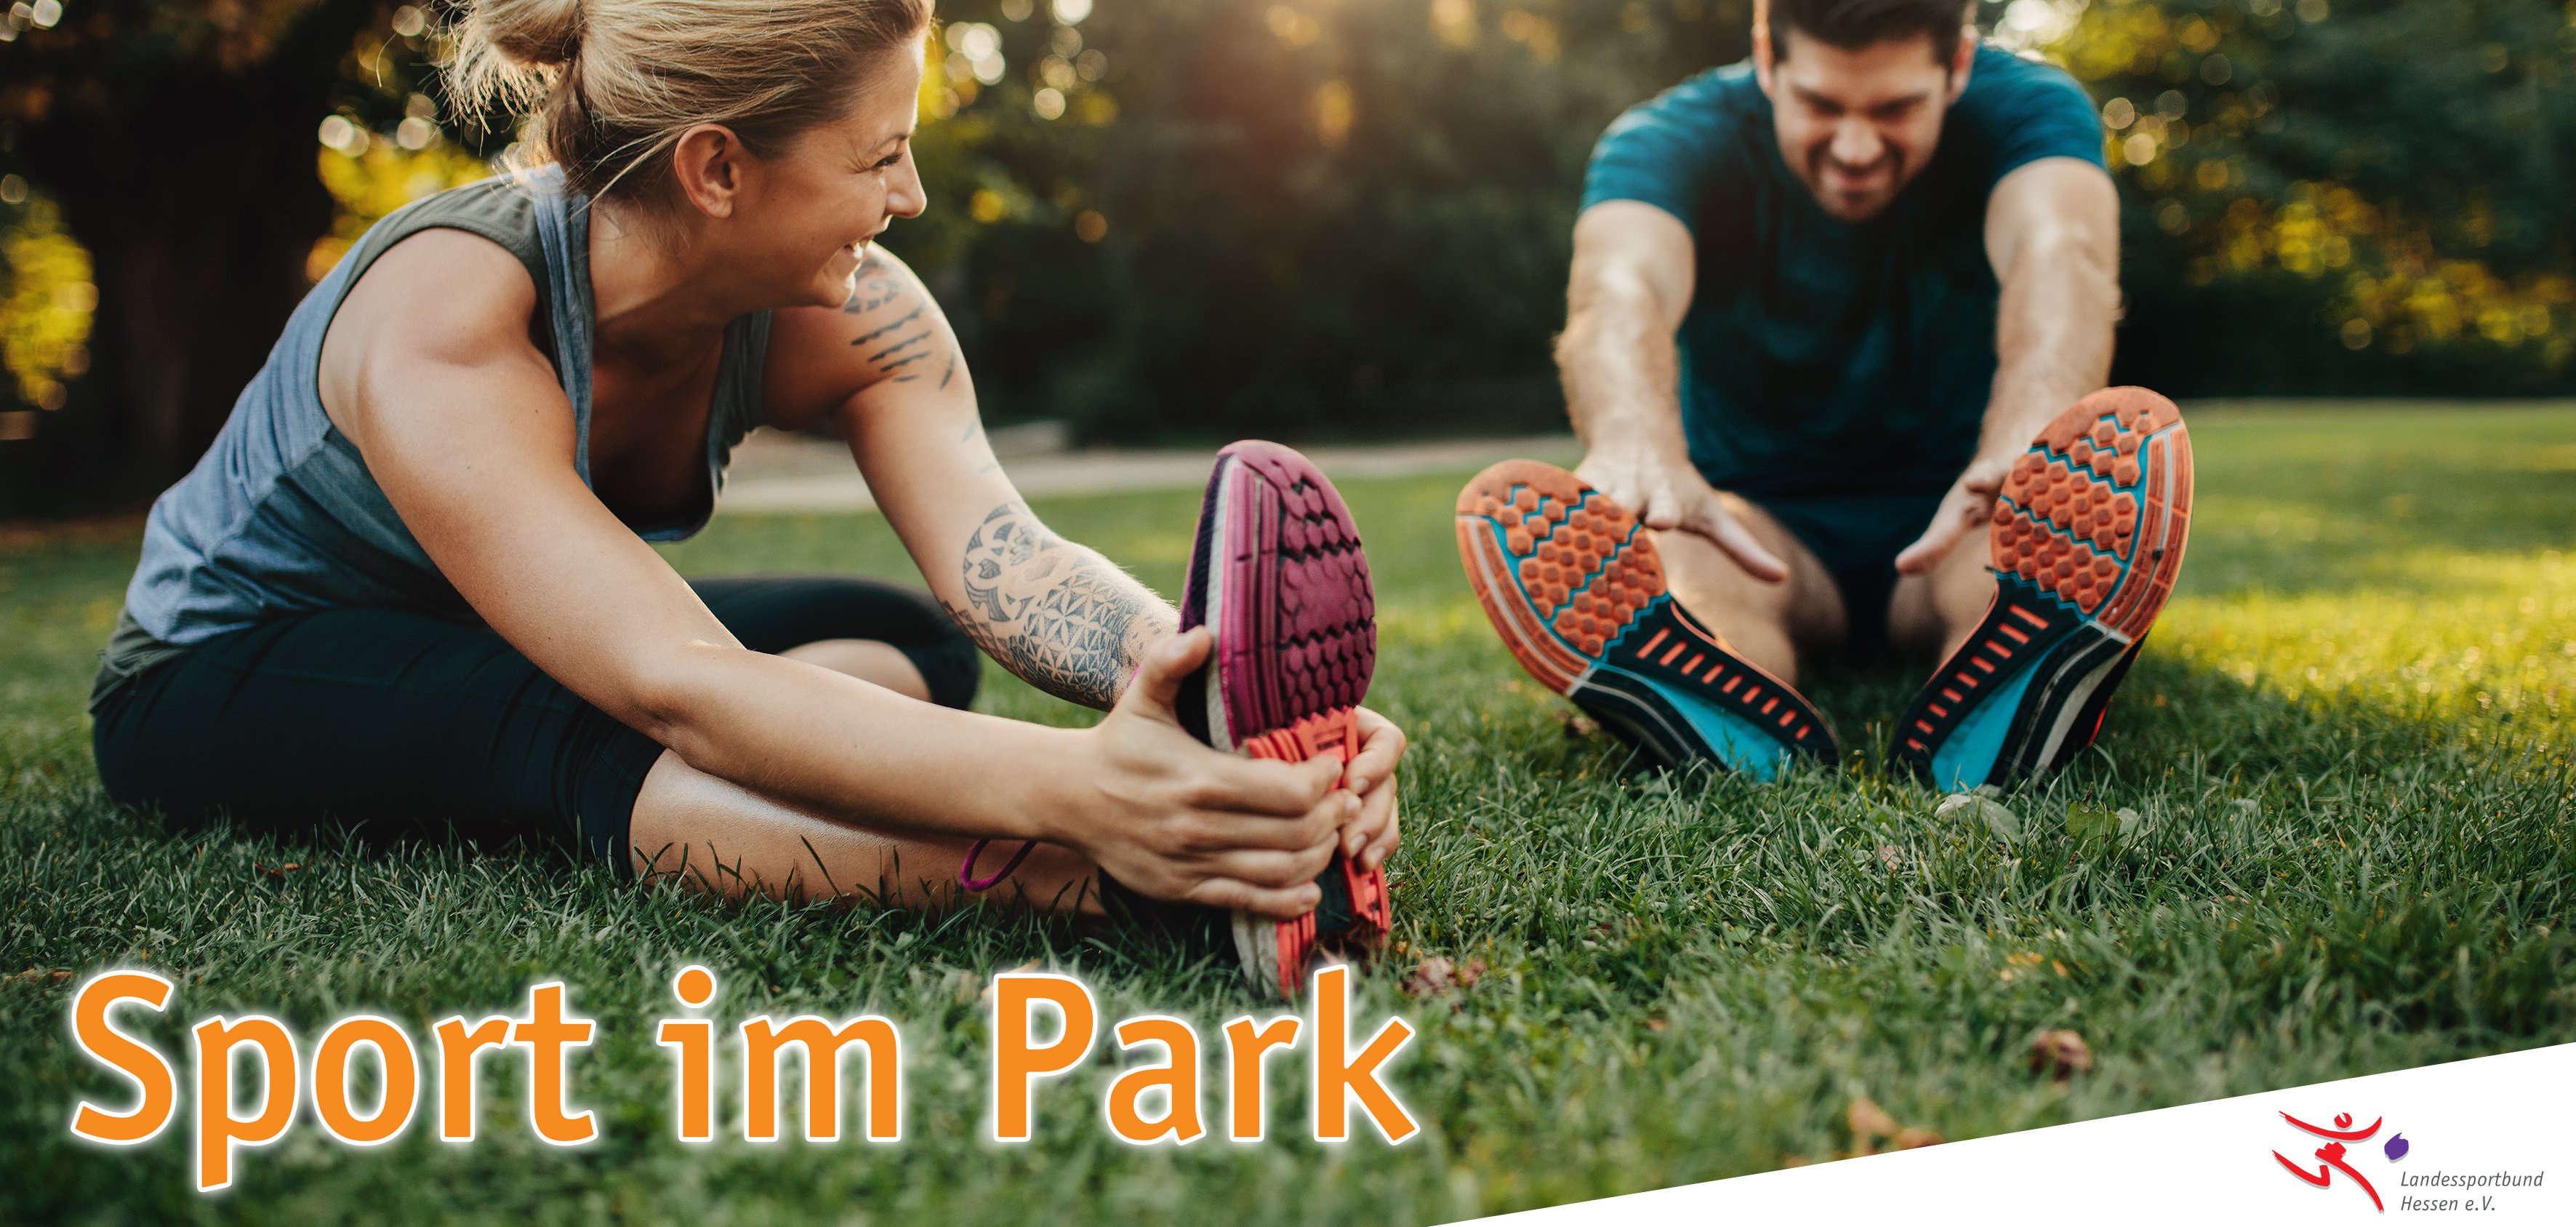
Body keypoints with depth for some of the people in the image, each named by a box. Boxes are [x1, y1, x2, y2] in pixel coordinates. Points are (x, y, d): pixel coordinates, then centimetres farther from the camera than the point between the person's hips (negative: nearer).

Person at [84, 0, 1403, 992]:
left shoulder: (845, 315, -18)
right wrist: (1062, 788, -64)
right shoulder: (445, 328, -36)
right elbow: (679, 691, -49)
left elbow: (1003, 559, -34)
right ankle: (1079, 881, -57)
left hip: (503, 655, 8)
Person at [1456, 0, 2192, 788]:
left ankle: (1986, 727, -60)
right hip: (1766, 523, 0)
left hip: (1953, 514, 1)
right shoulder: (1672, 139, -14)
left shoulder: (2027, 109, -12)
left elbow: (2057, 252, -34)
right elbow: (1623, 287, -36)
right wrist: (1637, 451, -61)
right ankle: (1762, 751, -62)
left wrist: (2026, 453, -58)